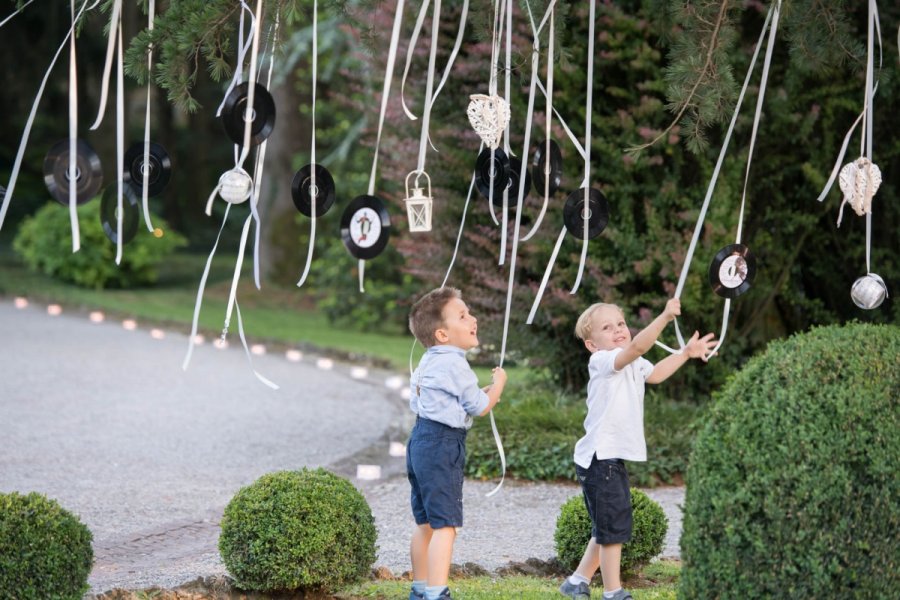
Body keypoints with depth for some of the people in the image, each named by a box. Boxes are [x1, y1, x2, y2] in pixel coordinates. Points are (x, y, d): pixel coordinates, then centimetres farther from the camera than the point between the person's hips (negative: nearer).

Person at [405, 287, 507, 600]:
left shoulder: (429, 361, 13)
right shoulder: (454, 364, -16)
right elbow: (480, 407, -12)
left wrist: (480, 395, 20)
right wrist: (498, 384, 8)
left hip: (421, 440, 10)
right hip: (442, 445, -10)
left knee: (425, 521, 17)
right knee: (445, 524, -12)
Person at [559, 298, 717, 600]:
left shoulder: (634, 365, 13)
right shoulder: (602, 361, -15)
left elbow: (654, 373, 30)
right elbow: (636, 347, -31)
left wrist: (686, 353, 25)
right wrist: (664, 317, -40)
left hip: (613, 458, 10)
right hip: (599, 458, -10)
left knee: (607, 528, 20)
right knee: (614, 525, -7)